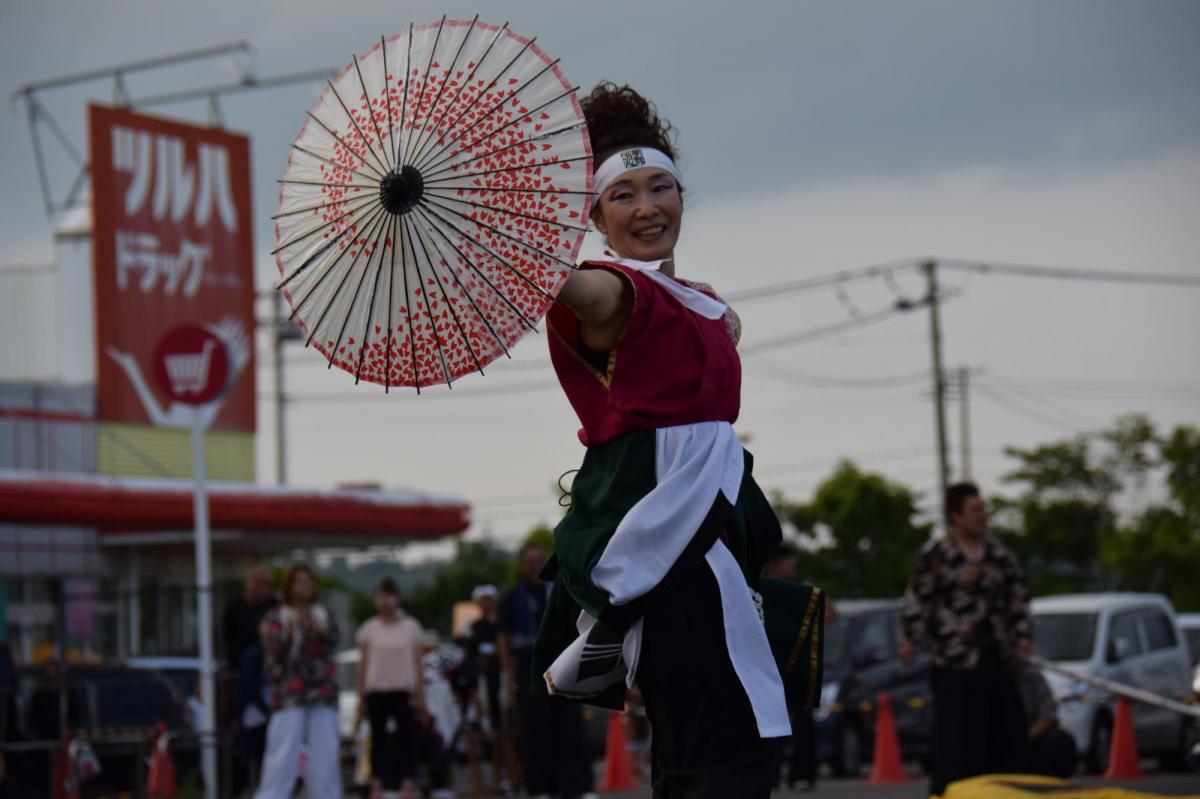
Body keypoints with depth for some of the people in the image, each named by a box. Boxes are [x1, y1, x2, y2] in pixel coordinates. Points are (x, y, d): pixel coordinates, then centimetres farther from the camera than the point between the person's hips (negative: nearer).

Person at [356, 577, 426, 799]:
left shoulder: (410, 627, 4)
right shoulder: (369, 629, 3)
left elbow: (417, 664, 7)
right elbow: (363, 664, 6)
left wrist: (420, 695, 4)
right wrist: (361, 697, 3)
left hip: (403, 690, 0)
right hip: (376, 691, 0)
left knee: (406, 738, -3)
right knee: (379, 739, 1)